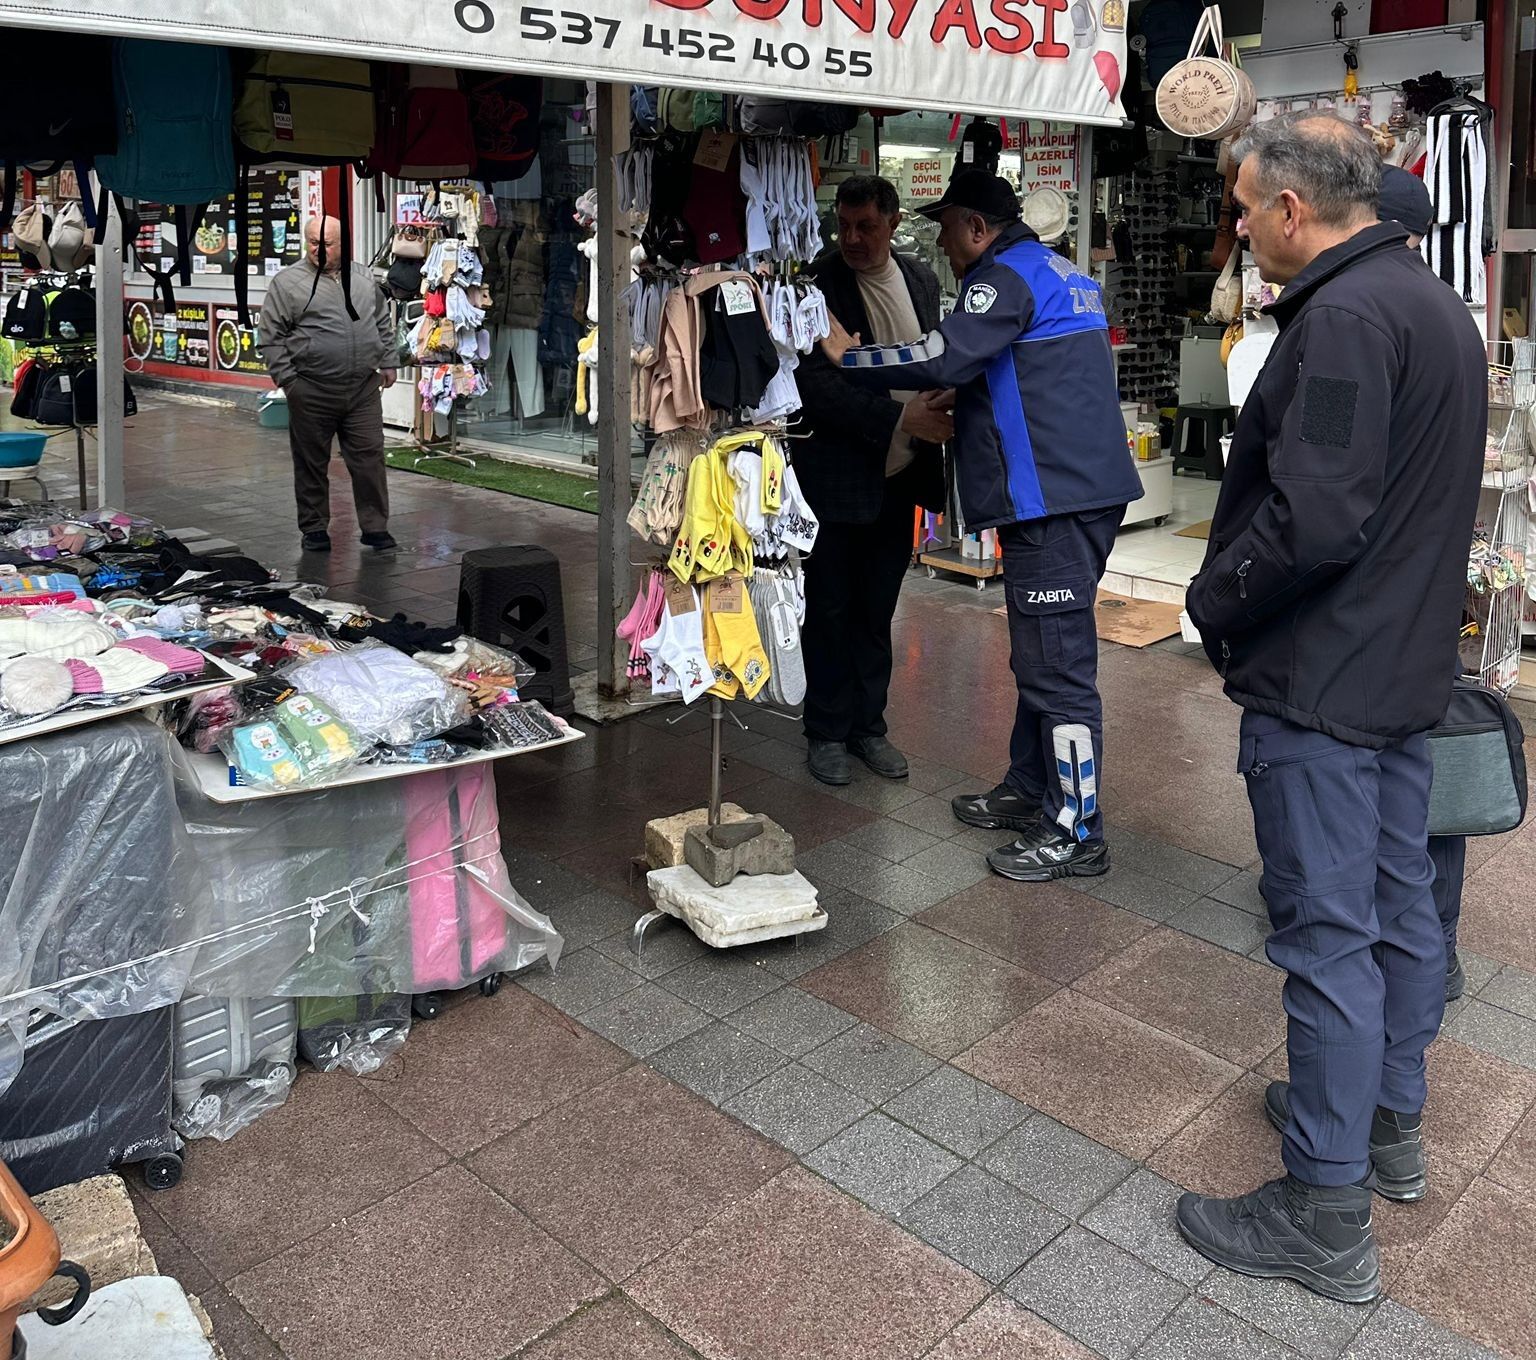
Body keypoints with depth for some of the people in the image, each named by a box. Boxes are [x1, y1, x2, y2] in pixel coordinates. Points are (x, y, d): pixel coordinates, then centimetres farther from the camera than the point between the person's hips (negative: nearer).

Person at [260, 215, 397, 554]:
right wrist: (287, 379, -6)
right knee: (311, 463, 6)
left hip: (364, 389, 3)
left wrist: (387, 362, 15)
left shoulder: (363, 278, 12)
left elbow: (383, 323, 21)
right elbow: (271, 338, -1)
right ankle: (314, 529, 17)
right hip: (312, 393, -2)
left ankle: (375, 527, 11)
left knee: (369, 458, 3)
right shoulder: (287, 282, -1)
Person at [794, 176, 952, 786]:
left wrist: (940, 410, -3)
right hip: (837, 476, -5)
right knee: (831, 609, 6)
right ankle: (826, 732, 20)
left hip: (899, 477, 5)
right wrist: (901, 418, -26)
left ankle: (868, 725, 27)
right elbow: (817, 385, -20)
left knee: (877, 610, 14)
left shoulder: (921, 279, 7)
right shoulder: (815, 286, -12)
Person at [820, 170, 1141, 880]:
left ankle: (1076, 831, 0)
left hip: (1051, 497, -11)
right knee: (1039, 652, 18)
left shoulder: (1006, 277, -10)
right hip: (1078, 486, 11)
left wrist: (847, 357, -10)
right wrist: (955, 404, 21)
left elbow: (941, 358, -22)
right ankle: (1029, 789, 30)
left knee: (1056, 663, -7)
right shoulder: (1058, 272, 21)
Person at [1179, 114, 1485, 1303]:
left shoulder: (1344, 319, -20)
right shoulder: (1437, 304, 13)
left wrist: (1213, 601, -12)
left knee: (1327, 934, -2)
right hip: (1408, 662, 10)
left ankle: (1327, 1218, 11)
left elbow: (1312, 518, -28)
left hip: (1321, 678, -10)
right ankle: (1391, 1124, 38)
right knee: (1399, 901, 19)